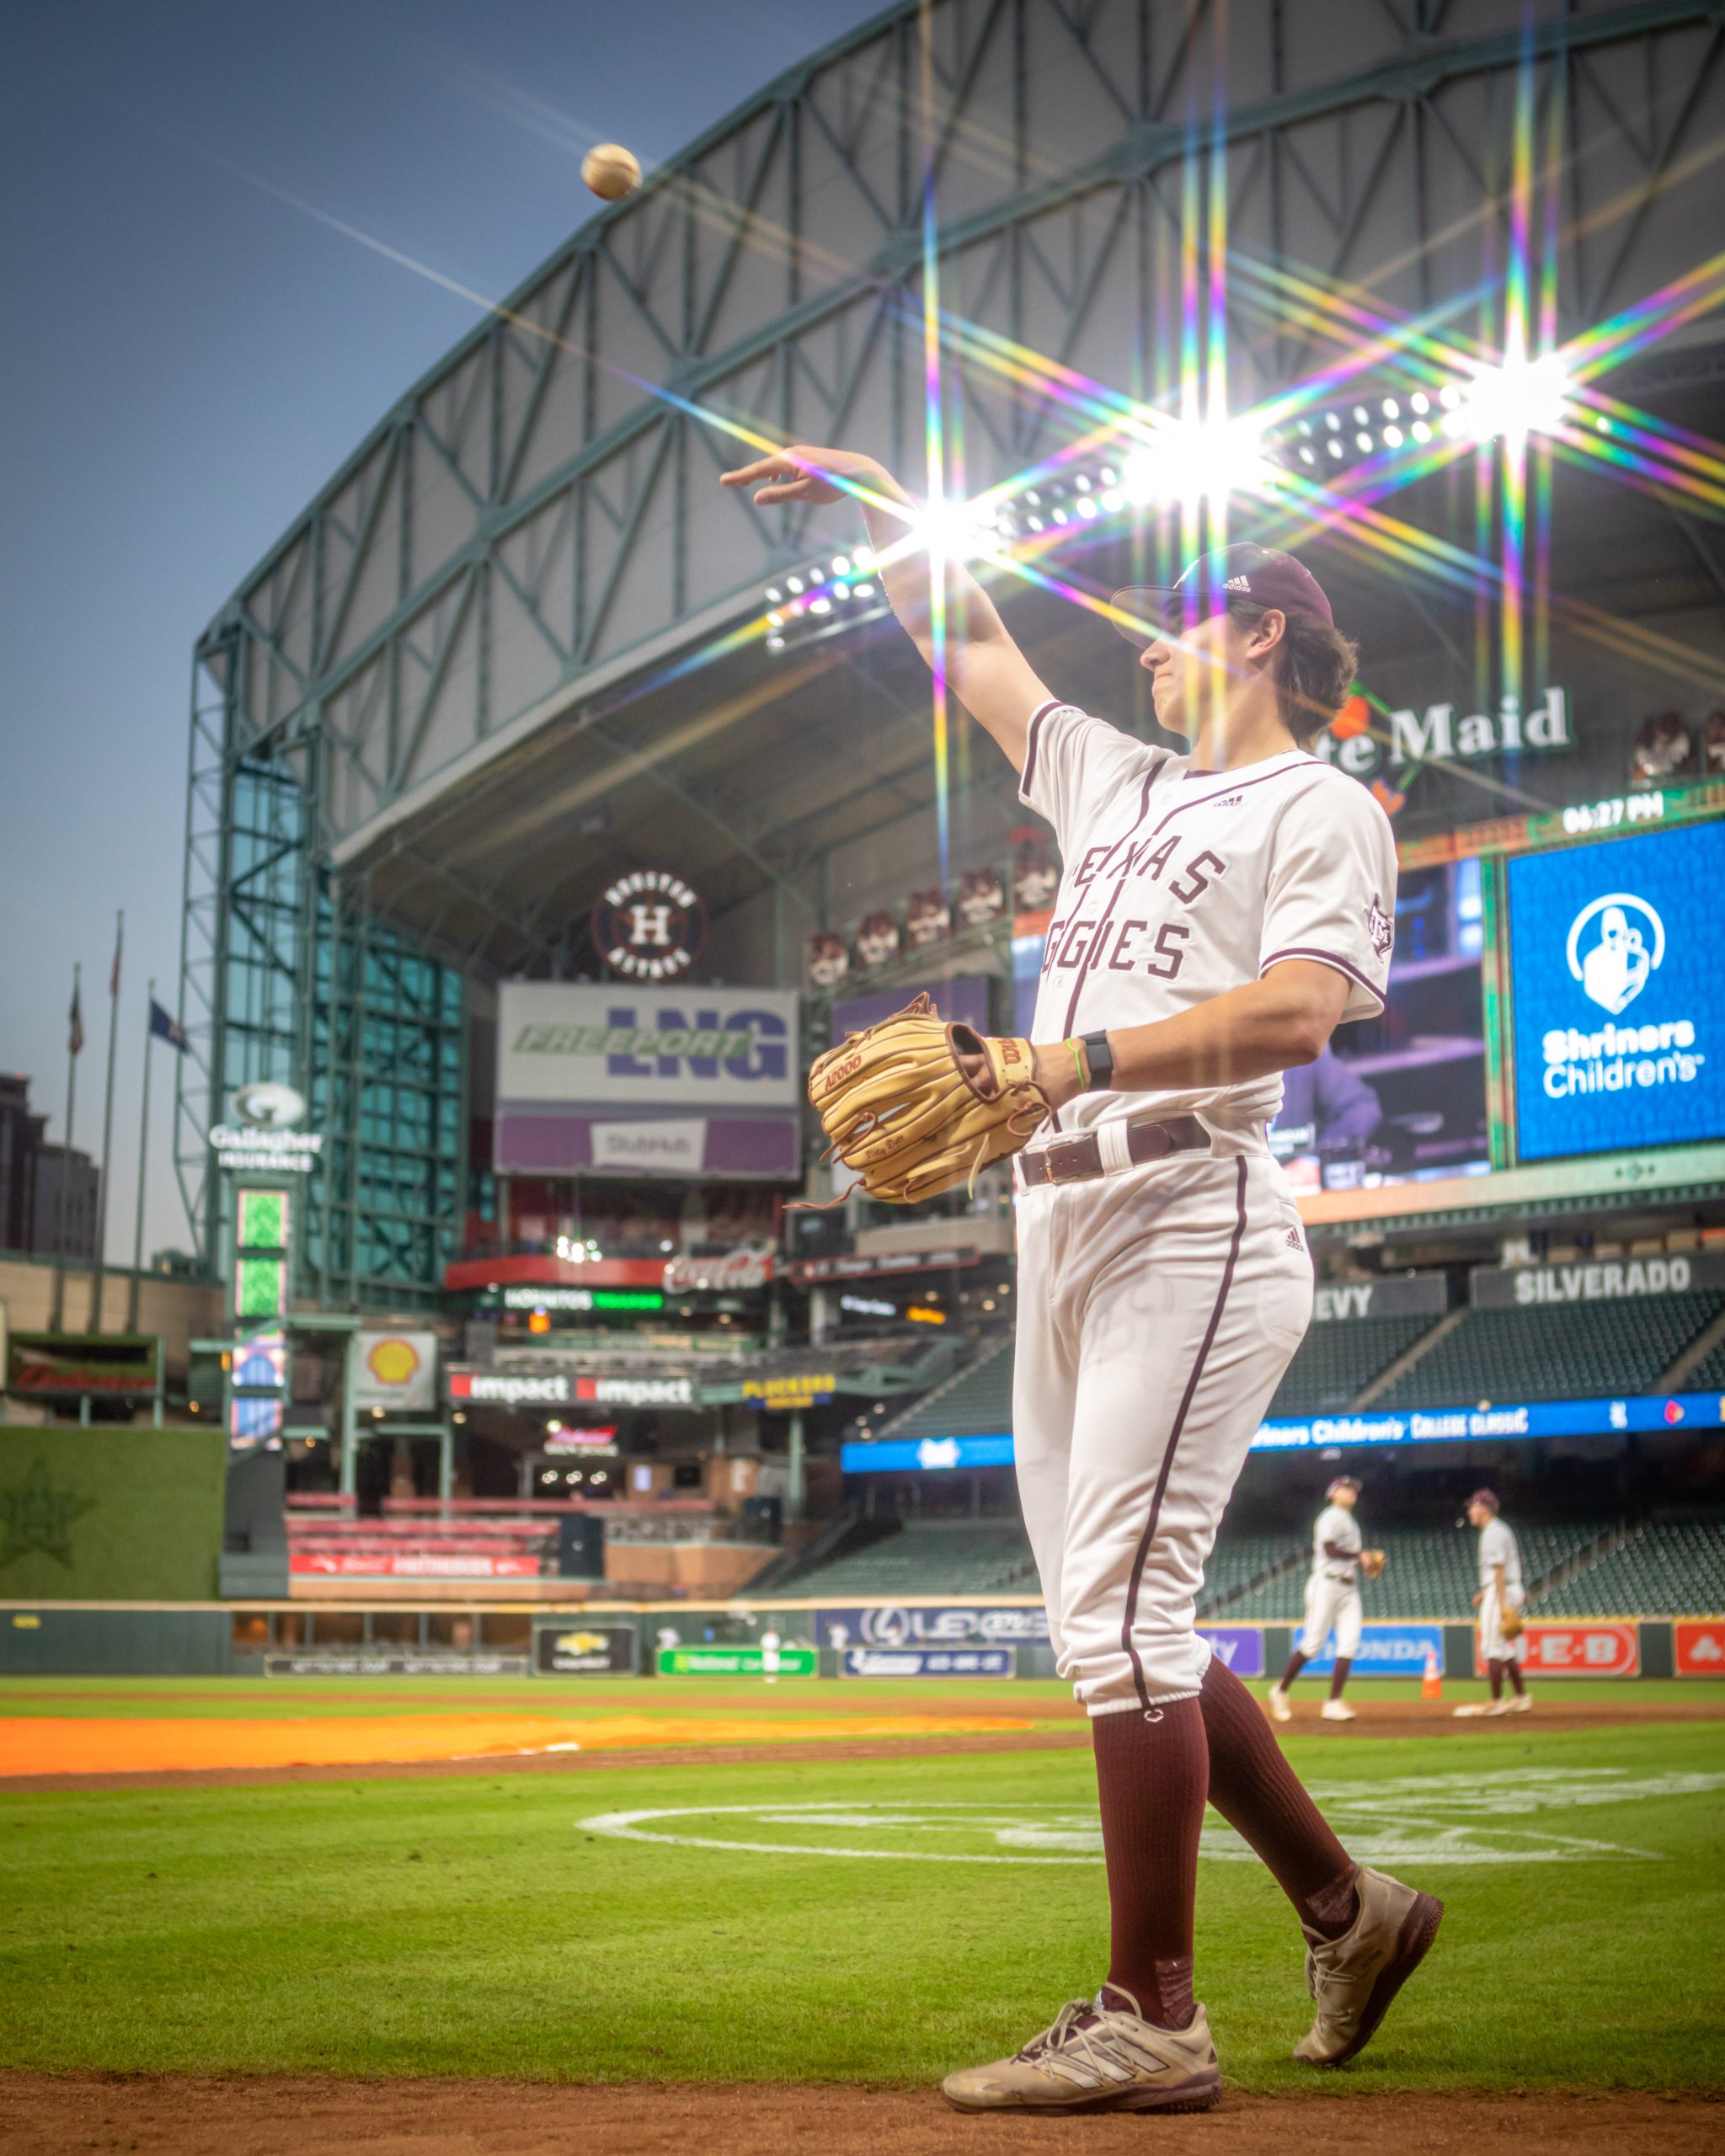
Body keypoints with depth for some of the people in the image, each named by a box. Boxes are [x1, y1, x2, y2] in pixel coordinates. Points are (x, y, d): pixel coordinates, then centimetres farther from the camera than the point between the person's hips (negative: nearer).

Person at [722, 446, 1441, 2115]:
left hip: (1194, 1217, -8)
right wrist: (882, 504, 31)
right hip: (1062, 1228, 9)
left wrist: (1078, 1058, -26)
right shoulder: (1119, 785, 25)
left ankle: (1152, 2020, -9)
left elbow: (1296, 1012, -17)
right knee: (1118, 1624, 8)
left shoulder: (1322, 808, 0)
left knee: (1120, 1608, -14)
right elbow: (972, 644, 36)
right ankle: (1344, 1910, 20)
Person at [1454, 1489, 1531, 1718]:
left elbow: (1499, 1570, -20)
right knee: (1505, 1648, 15)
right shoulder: (1500, 1529, 18)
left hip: (1500, 1593, -10)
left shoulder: (1493, 1532, -14)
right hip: (1511, 1590, 10)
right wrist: (1484, 1593, 24)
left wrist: (1502, 1604, -24)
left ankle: (1495, 1701, -8)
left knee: (1492, 1647, -8)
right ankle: (1521, 1698, 18)